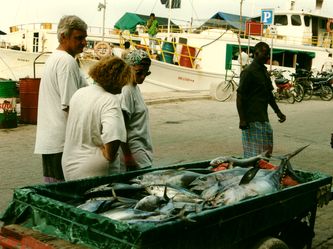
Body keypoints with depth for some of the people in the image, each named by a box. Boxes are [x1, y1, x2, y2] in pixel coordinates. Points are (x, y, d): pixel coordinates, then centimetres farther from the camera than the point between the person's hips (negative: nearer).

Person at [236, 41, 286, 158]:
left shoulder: (264, 71, 16)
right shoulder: (248, 72, -11)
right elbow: (240, 96, -15)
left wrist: (278, 112, 20)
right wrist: (242, 119, -19)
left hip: (263, 118, 9)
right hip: (252, 119, -9)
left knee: (267, 150, 12)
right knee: (254, 154, -6)